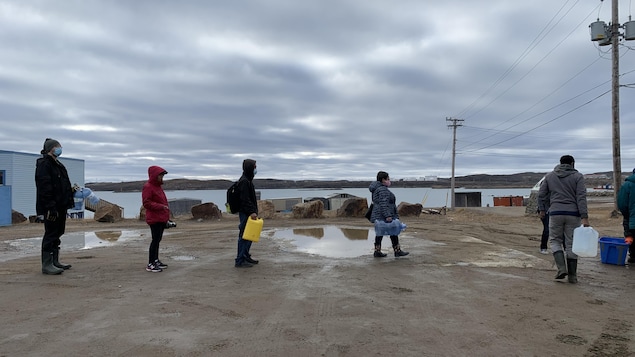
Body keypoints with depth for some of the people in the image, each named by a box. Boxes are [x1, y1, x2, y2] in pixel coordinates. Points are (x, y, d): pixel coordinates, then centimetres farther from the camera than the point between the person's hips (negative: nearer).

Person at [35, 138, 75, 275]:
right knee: (51, 234, -6)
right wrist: (51, 207, -23)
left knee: (57, 233, 13)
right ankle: (47, 265, 0)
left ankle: (55, 262, 22)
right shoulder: (44, 164, -11)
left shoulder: (58, 165, 19)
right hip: (51, 208, -10)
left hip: (60, 206, 10)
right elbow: (44, 188, -19)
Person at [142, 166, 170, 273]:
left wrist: (167, 216, 19)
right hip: (154, 219, -9)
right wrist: (161, 206, -22)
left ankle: (156, 260, 24)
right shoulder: (147, 187, -10)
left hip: (162, 219, 9)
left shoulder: (158, 186, 18)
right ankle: (150, 264, -2)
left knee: (158, 240, 15)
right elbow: (147, 203, -16)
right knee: (155, 240, -8)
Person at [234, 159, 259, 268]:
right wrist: (251, 212, -26)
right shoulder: (244, 181, -15)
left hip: (249, 213, 10)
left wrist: (254, 211, 23)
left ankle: (246, 257, 25)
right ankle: (240, 260, -3)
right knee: (244, 236, -7)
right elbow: (245, 199, -22)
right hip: (245, 213, -10)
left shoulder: (248, 180, 18)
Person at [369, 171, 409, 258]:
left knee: (380, 233, 11)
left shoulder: (377, 189, 16)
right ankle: (397, 251, 6)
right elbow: (383, 204, -25)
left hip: (378, 217, 10)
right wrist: (388, 216, -27)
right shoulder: (383, 190, -17)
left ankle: (377, 252, 11)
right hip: (384, 216, -10)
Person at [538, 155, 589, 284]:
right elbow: (581, 197, -7)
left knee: (554, 240, 11)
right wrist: (584, 217, -11)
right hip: (573, 214, 0)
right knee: (571, 244, 5)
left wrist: (543, 209, 24)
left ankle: (561, 268, -9)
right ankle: (572, 275, 10)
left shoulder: (549, 176, 9)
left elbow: (541, 194, 10)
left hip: (555, 213, 1)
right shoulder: (577, 176, 2)